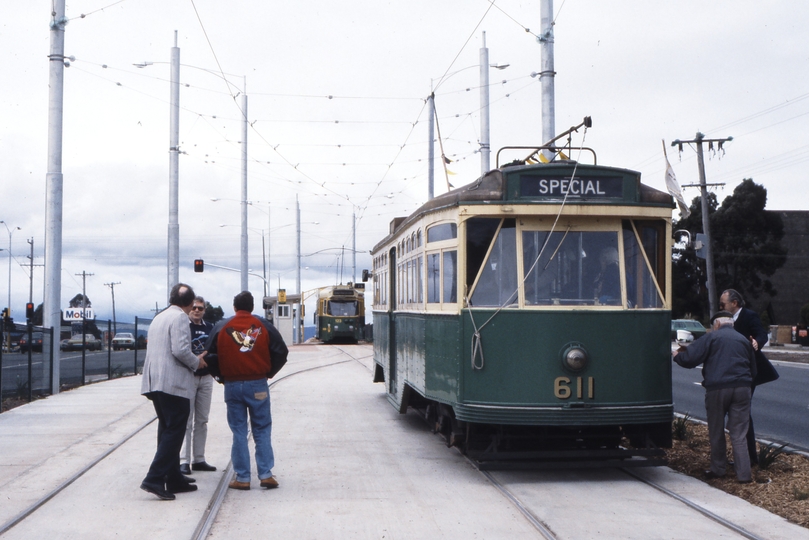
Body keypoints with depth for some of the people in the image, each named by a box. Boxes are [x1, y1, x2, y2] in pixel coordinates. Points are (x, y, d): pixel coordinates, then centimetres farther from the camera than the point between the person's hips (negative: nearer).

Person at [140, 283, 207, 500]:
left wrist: (193, 360, 26)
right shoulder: (179, 317, -9)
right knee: (174, 431, -6)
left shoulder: (159, 317, 19)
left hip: (154, 382, 9)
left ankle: (174, 480, 19)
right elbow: (180, 350, -20)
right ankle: (154, 479, -13)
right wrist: (197, 362, -3)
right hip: (173, 383, -9)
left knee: (167, 430, 14)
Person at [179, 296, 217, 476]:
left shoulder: (210, 328, 12)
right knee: (186, 421, -5)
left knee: (202, 421, 10)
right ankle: (184, 461, -4)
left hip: (206, 378, 6)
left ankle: (199, 459, 16)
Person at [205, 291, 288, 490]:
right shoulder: (264, 325, 0)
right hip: (258, 385, 0)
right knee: (262, 430, 7)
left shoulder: (221, 327, 1)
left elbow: (210, 355, 1)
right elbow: (281, 352, 0)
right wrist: (268, 372, 12)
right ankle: (266, 474, 2)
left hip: (232, 386, 0)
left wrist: (222, 376, 14)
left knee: (239, 432, 6)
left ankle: (242, 478, 5)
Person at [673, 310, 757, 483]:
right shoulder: (744, 340, 16)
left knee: (716, 432, 12)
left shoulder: (712, 337, 1)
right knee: (738, 435, 5)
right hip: (742, 389, 3)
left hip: (717, 388, -3)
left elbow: (689, 358, -7)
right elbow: (753, 370, 21)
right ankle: (743, 474, 1)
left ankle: (717, 469, 21)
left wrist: (676, 355, 12)